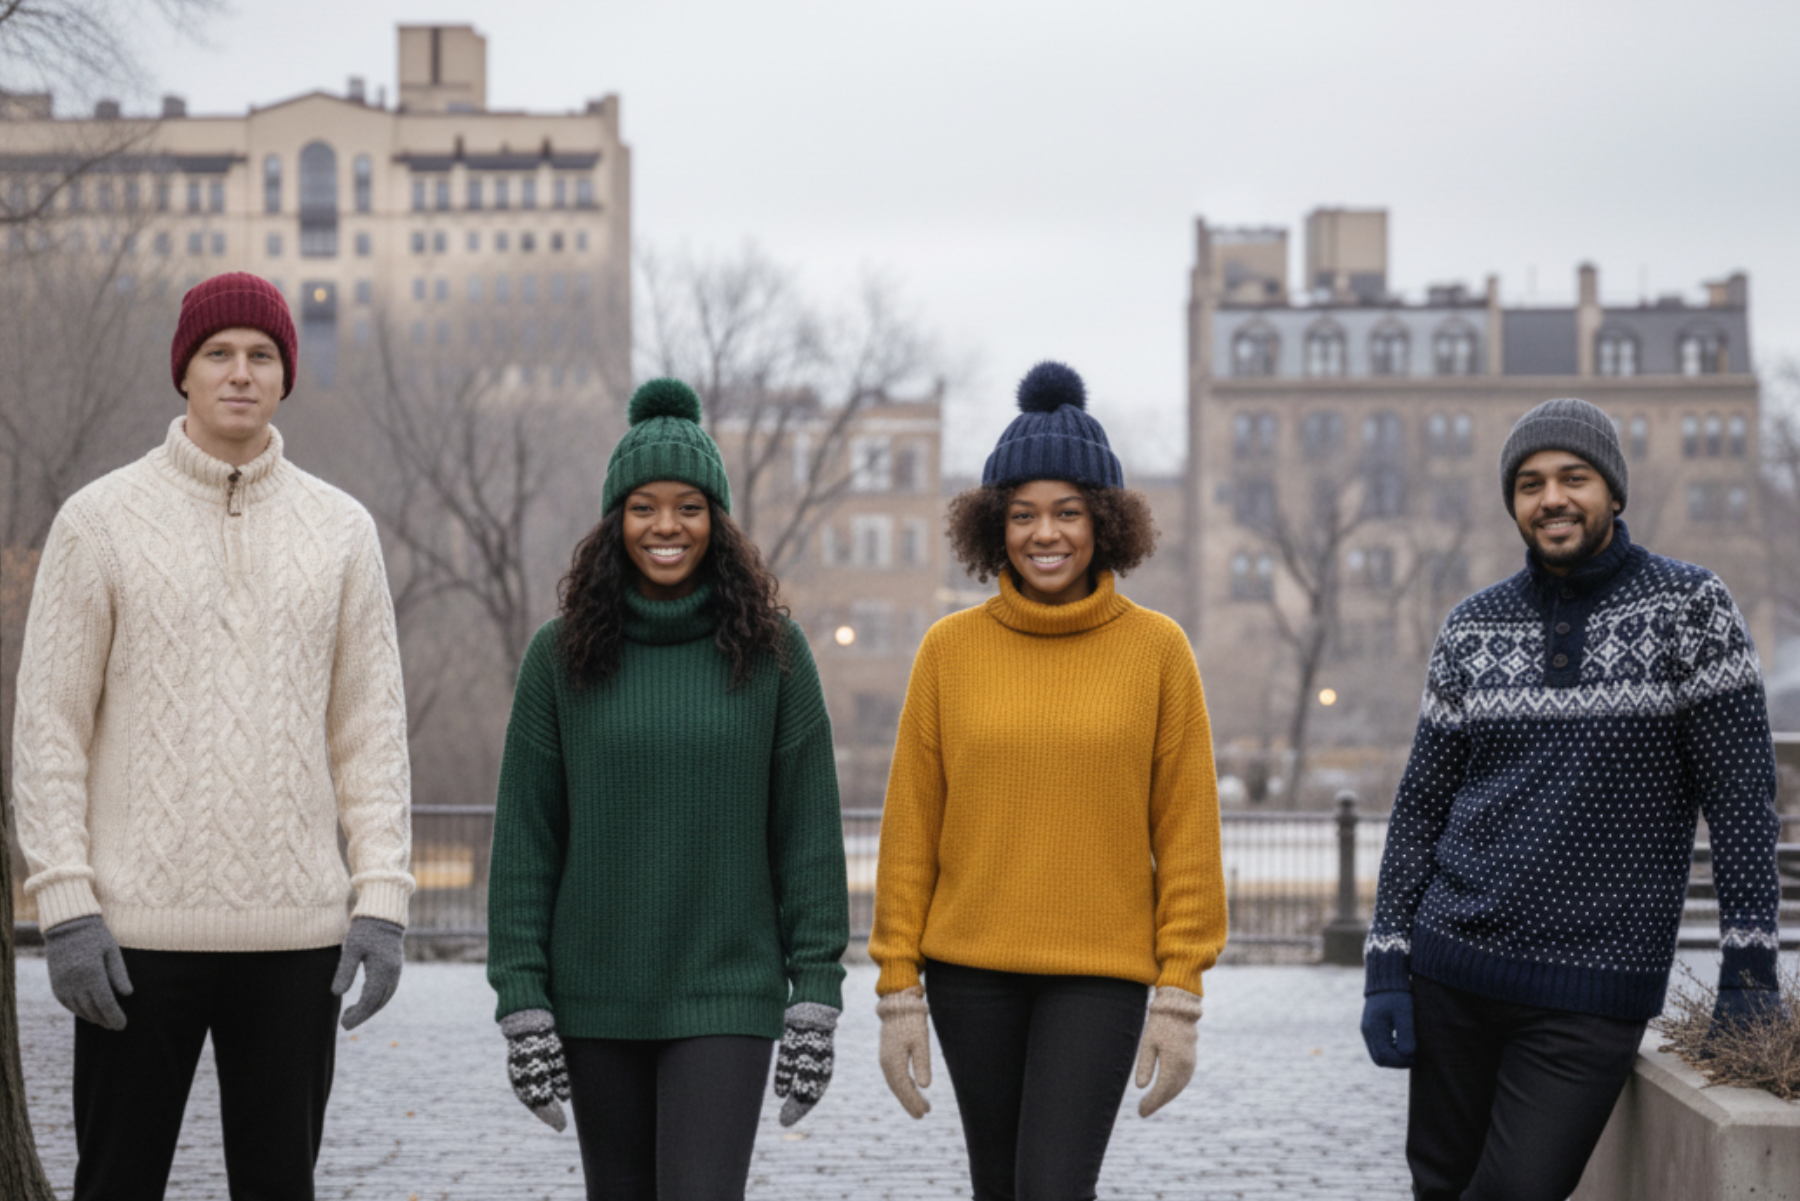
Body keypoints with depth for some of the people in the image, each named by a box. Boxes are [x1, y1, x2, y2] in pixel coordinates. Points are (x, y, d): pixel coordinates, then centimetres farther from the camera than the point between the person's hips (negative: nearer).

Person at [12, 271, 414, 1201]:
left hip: (297, 930, 2)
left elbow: (371, 729, 8)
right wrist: (65, 905, -9)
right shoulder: (100, 520, 1)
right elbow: (49, 723, -1)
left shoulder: (340, 529, 8)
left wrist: (382, 899, -2)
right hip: (138, 927, -2)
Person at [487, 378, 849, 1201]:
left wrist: (816, 996, -5)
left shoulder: (771, 650, -1)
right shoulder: (563, 655, 1)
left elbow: (808, 830, 0)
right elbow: (525, 838, 1)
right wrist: (521, 1001, -4)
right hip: (596, 999, 2)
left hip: (726, 998, -2)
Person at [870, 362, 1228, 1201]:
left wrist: (1181, 997, -5)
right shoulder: (950, 650, 1)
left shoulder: (1156, 650, -2)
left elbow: (1186, 837, -1)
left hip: (1101, 973, -2)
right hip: (972, 972, 2)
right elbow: (909, 834, 3)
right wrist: (898, 990, 0)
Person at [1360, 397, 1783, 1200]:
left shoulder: (1688, 608, -3)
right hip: (1450, 972, 4)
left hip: (1595, 992, -3)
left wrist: (1749, 969, -11)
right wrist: (1387, 963, 3)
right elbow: (1421, 806, 10)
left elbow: (1740, 793, -6)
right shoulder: (1471, 629, 7)